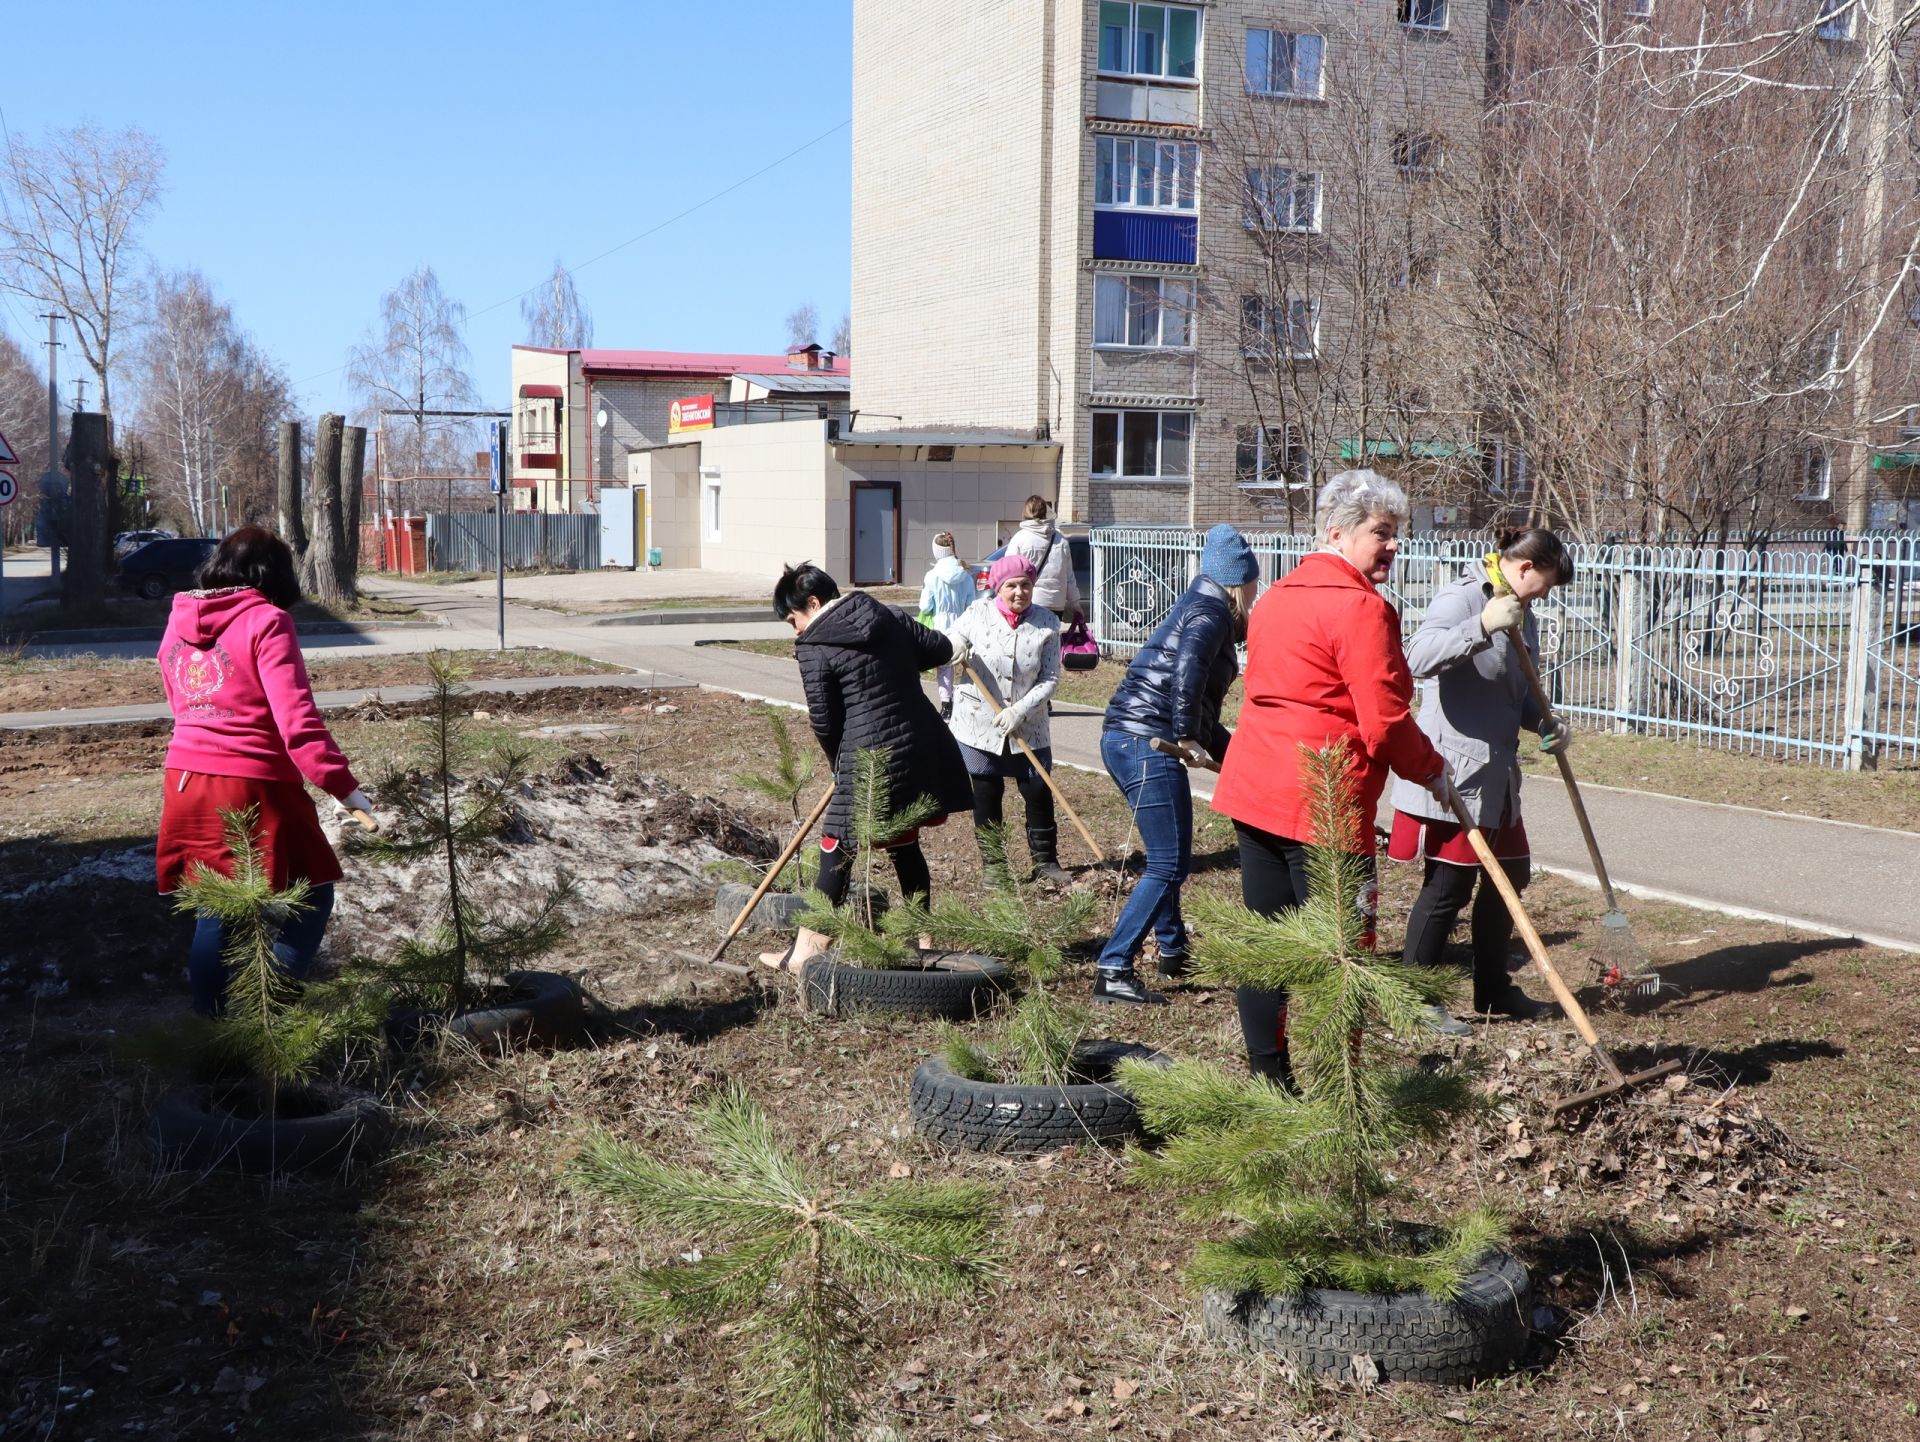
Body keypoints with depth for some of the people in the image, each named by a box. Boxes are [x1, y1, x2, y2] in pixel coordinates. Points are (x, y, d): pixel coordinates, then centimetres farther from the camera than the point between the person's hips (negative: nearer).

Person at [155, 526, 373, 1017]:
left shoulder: (178, 624, 12)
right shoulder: (266, 622, -9)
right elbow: (297, 719, -18)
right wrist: (343, 785, -20)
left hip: (186, 784, 7)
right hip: (251, 789, -7)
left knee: (216, 908, 15)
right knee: (310, 897, 5)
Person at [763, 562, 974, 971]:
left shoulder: (814, 647, -9)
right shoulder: (886, 615, 8)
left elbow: (823, 721, -6)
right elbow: (940, 649, 15)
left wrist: (839, 763, 11)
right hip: (920, 748, 7)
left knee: (836, 852, 2)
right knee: (906, 845, 20)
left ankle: (805, 952, 6)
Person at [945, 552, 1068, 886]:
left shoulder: (1046, 623, -7)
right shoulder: (978, 614, -7)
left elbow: (1050, 679, -8)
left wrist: (1020, 711, -20)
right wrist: (956, 646, -18)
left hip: (1028, 727, 0)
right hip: (979, 723, 0)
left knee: (1039, 791, 4)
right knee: (986, 795, 6)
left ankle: (1045, 861, 20)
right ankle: (994, 864, 21)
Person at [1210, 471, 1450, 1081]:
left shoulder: (1276, 597, 15)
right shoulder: (1362, 608, -14)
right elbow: (1385, 723, -17)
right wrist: (1431, 770, 1)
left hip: (1253, 791, 9)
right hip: (1322, 805, -9)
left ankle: (1268, 1076, 23)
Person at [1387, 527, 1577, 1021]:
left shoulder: (1520, 613, 14)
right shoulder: (1461, 598, -14)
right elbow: (1419, 657, -33)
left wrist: (1545, 726, 4)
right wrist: (1483, 625, -42)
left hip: (1496, 772, 10)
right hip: (1452, 771, -10)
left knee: (1509, 875, 16)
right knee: (1448, 887, -4)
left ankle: (1494, 991, 30)